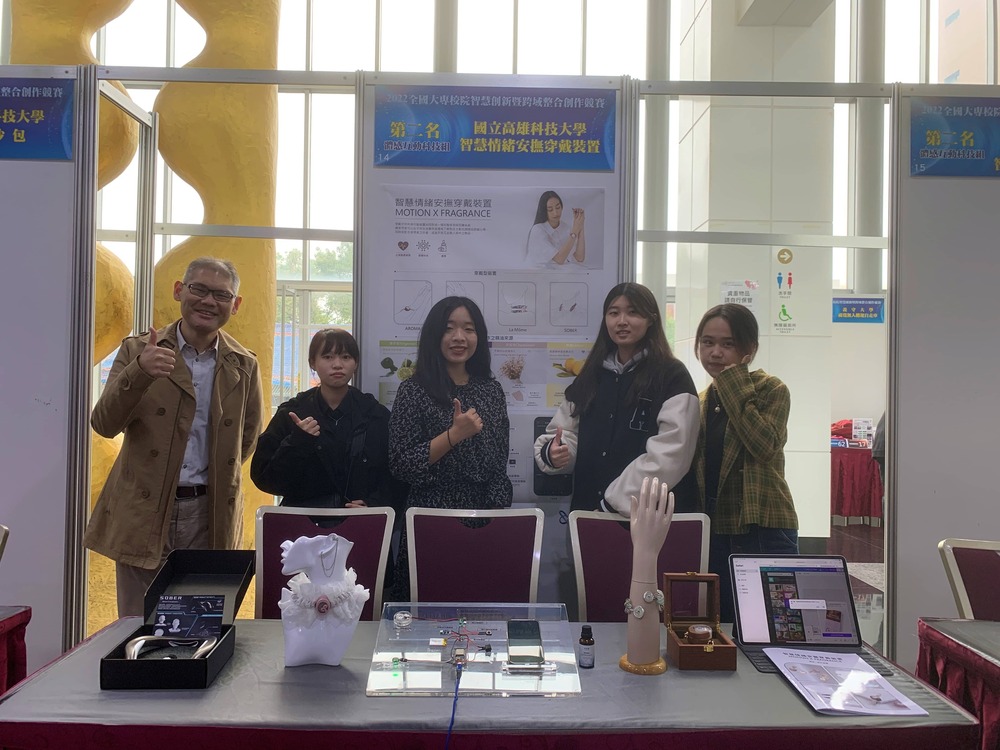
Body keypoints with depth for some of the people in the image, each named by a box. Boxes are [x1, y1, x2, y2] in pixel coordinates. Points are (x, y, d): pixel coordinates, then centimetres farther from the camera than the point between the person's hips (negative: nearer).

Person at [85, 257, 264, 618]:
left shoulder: (244, 365, 5)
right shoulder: (138, 350, 1)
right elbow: (104, 424, -10)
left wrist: (217, 477, 7)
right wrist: (139, 372, -24)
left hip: (210, 513, 1)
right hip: (143, 512, -1)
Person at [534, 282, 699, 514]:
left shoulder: (672, 377, -8)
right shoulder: (591, 375, 10)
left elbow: (667, 459, -17)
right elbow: (565, 433, 11)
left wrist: (610, 505, -19)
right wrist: (553, 453, -12)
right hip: (589, 512, 5)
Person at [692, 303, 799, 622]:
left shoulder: (771, 390, -2)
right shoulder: (700, 401, 13)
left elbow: (764, 445, -21)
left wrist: (734, 383, -16)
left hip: (764, 534, -5)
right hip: (713, 534, 5)